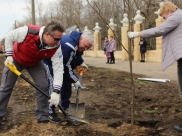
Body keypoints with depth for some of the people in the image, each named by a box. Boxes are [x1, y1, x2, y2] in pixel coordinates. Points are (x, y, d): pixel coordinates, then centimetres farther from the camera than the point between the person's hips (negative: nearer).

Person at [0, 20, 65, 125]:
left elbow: (58, 68, -29)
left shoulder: (56, 47, -31)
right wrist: (9, 56, -21)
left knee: (43, 86, -8)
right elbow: (9, 37, -20)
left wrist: (56, 91, -36)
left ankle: (43, 116, 7)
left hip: (35, 63, 2)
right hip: (16, 59, -2)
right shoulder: (28, 32, -40)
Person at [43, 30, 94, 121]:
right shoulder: (69, 46, -38)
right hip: (49, 62, -10)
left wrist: (81, 62, 1)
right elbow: (66, 66, -31)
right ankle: (50, 111, -13)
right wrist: (75, 80, -24)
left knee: (67, 82, 10)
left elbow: (76, 55, 16)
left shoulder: (78, 44, -7)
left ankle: (65, 107, 22)